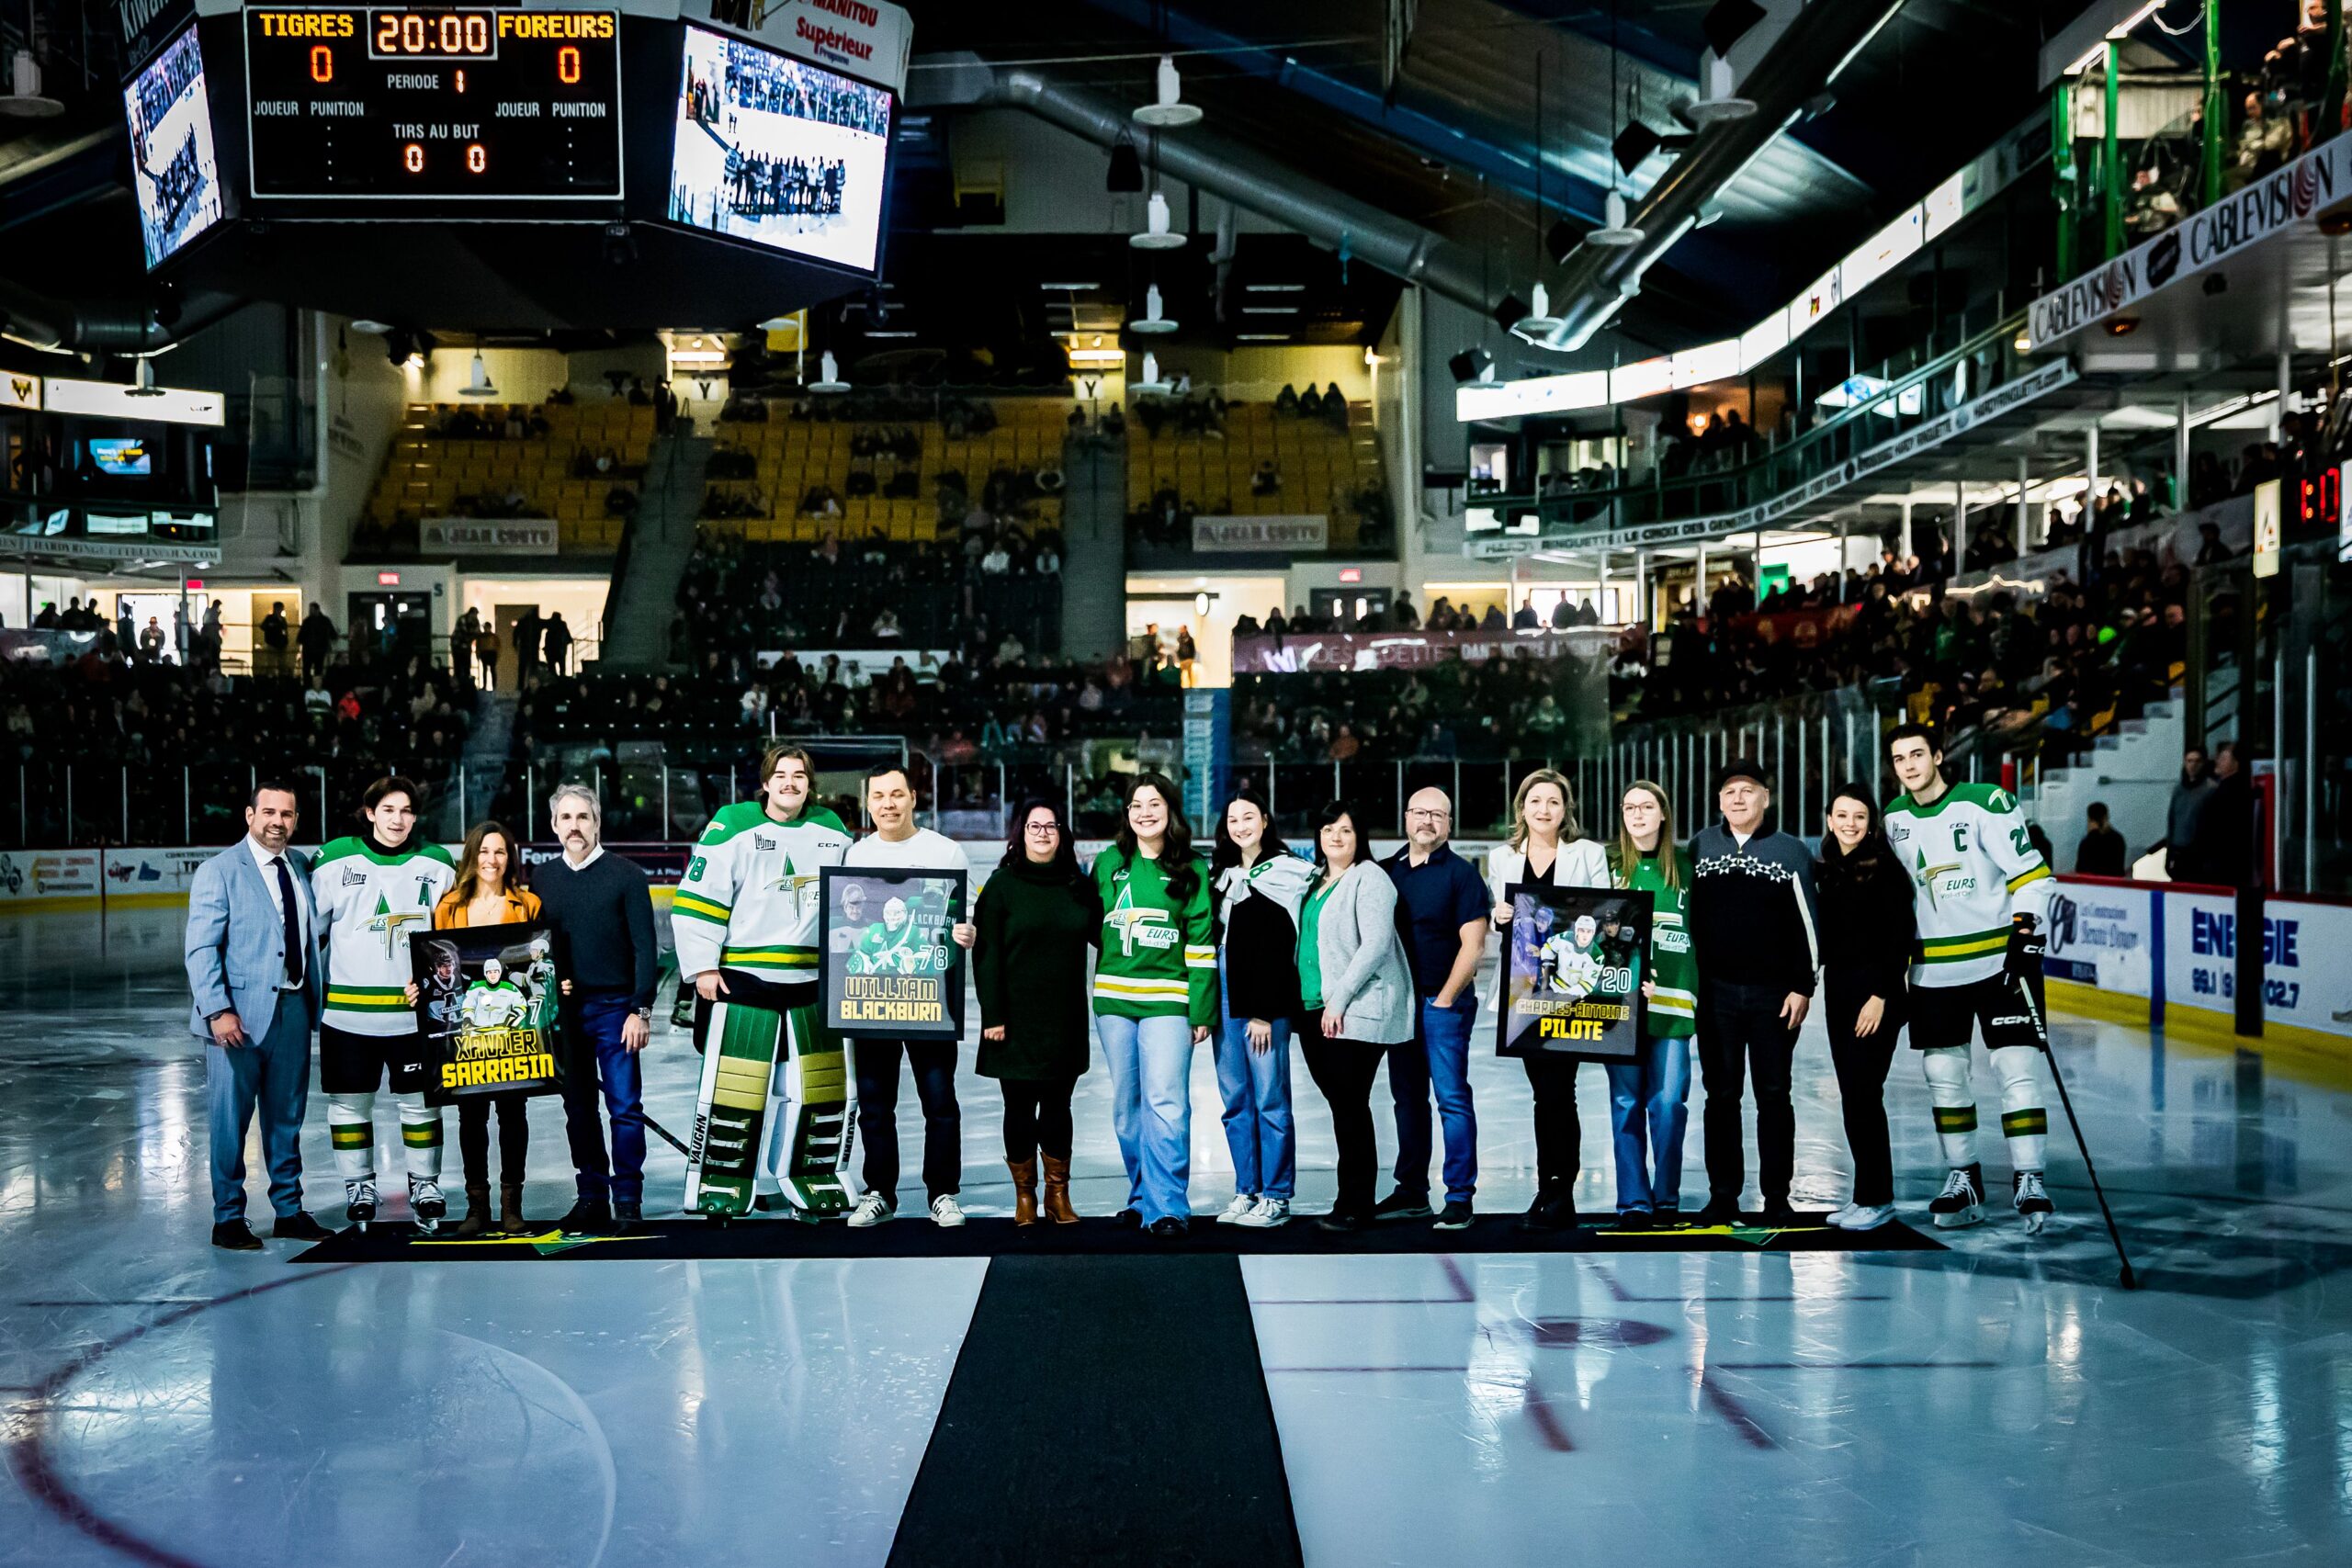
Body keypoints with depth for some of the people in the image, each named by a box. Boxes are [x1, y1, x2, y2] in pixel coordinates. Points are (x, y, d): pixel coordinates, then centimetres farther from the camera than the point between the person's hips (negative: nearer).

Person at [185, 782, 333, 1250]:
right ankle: (228, 1219, 16)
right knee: (230, 1119, 3)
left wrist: (318, 992, 7)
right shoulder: (219, 871, -7)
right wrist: (218, 1010, -19)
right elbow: (200, 948, -11)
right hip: (240, 1015, -5)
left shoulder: (300, 866, 10)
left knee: (287, 1117, 14)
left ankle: (289, 1211, 25)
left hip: (293, 1010, 5)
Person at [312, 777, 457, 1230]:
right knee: (350, 1102, 9)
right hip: (347, 1010, -1)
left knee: (421, 1101, 7)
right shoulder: (336, 860, -2)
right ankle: (359, 1188, 23)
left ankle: (425, 1186, 21)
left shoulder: (437, 864, 3)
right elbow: (310, 927, 5)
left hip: (415, 1010, 1)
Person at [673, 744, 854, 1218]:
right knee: (735, 1087, -4)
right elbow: (698, 897, -8)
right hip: (742, 978, -5)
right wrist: (702, 967, -11)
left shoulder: (833, 832, 8)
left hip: (812, 981, 5)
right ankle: (720, 1184, 7)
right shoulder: (732, 827, -7)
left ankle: (814, 1178, 21)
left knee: (821, 1085, 8)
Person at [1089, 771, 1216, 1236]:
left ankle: (1166, 1207, -9)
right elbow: (1092, 925, 20)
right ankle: (1141, 1197, 21)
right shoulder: (1107, 863, 9)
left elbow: (1202, 943, 0)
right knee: (1127, 1106, 9)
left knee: (1165, 1104, -12)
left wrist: (1201, 1010, -4)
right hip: (1114, 999, 4)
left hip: (1167, 1001, -3)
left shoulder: (1192, 871, 2)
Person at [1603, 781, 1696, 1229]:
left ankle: (1667, 1198, 11)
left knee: (1669, 1101, -1)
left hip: (1672, 996, 0)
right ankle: (1633, 1201, 6)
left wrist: (1700, 990, 5)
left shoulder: (1686, 864, 9)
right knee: (1626, 1100, 1)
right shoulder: (1608, 864, 6)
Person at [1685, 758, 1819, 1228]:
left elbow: (1806, 924, 1)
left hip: (1774, 994, -2)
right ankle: (1723, 1196, 13)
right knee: (1721, 1095, 6)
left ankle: (1777, 1198, 11)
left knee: (1773, 1096, 4)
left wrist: (1803, 987, -5)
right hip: (1716, 993, 2)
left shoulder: (1791, 850, 1)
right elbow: (1686, 915, 9)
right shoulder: (1701, 846, 6)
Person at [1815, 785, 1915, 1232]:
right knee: (1852, 1093, 9)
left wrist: (1880, 995, -17)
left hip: (1875, 992, -7)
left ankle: (1876, 1198, 3)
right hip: (1838, 992, 7)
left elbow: (1900, 938, -13)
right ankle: (1867, 1196, 17)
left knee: (1862, 1093, -7)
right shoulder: (1825, 871, 10)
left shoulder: (1885, 868, -9)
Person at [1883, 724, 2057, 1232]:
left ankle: (2028, 1179, -1)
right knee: (1943, 1074, 8)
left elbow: (2031, 873, -11)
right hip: (1933, 968, 5)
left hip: (1999, 959, -5)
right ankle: (1963, 1177, 20)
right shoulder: (1894, 819, 6)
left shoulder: (1985, 804, -11)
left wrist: (2025, 932, -20)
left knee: (2015, 1067, -8)